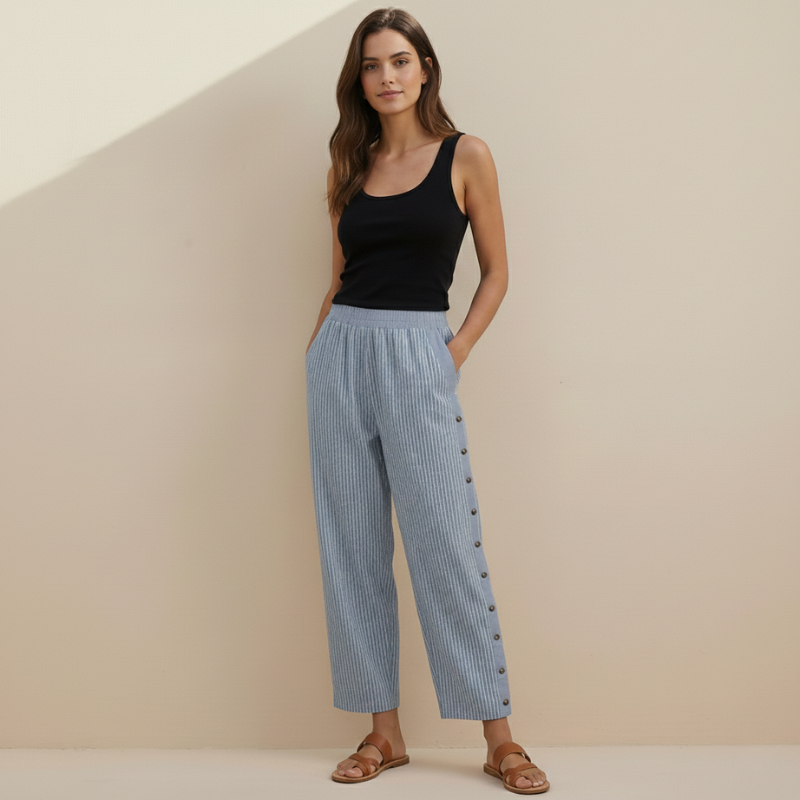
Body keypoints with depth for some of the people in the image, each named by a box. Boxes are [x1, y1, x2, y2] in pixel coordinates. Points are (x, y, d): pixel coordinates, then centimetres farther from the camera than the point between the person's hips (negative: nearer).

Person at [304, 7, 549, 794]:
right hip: (340, 354, 4)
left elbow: (496, 272, 4)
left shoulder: (465, 156, 2)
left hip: (417, 357, -4)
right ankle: (383, 732, 14)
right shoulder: (349, 169, 12)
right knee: (352, 546, 4)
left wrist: (457, 351, -6)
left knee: (446, 544, -5)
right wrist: (318, 348, 5)